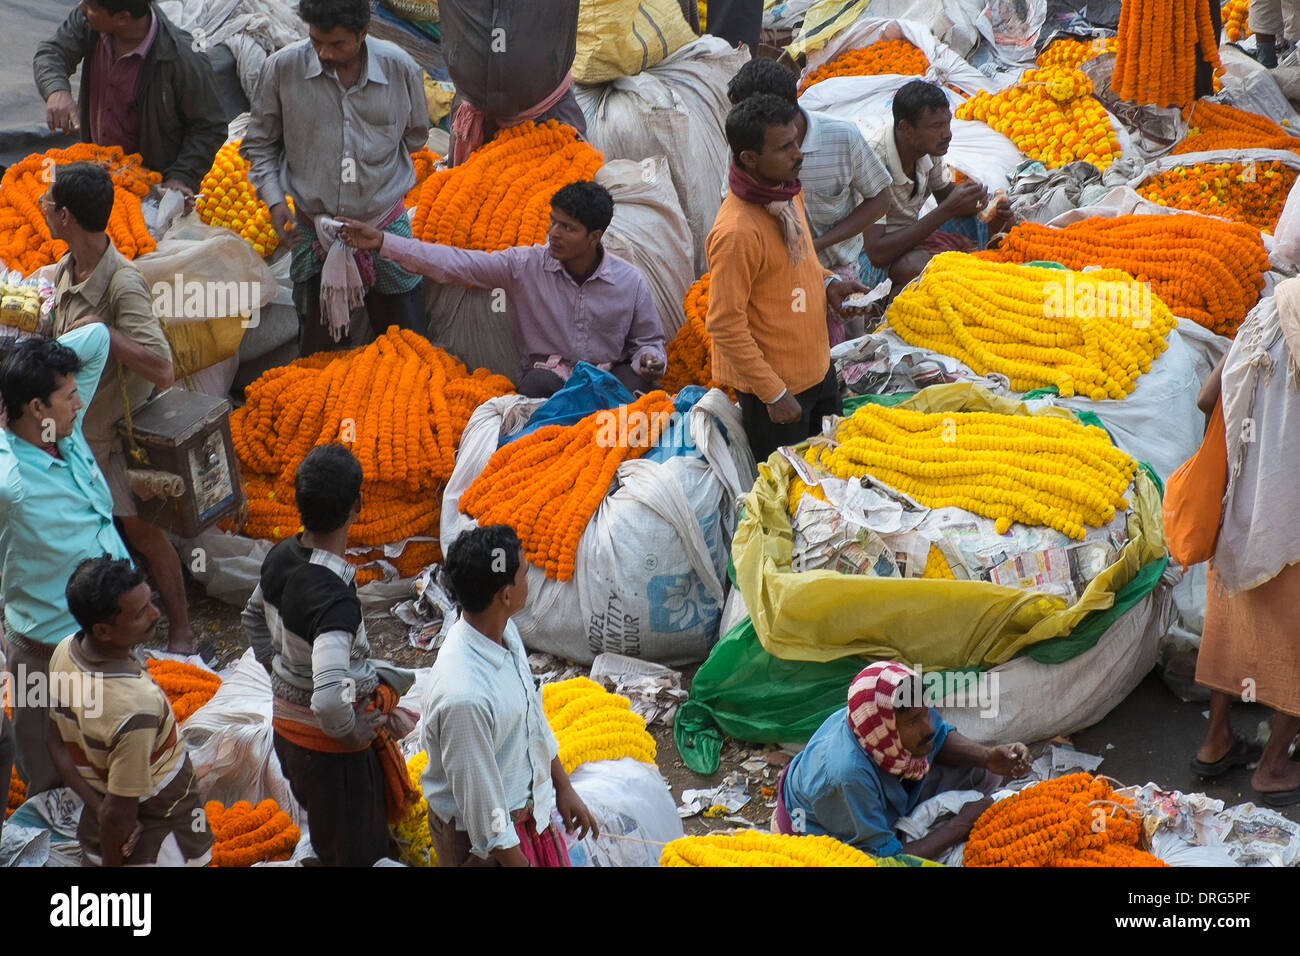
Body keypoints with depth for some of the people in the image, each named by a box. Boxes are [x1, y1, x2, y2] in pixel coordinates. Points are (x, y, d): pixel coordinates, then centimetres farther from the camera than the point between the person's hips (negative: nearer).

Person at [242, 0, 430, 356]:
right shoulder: (282, 68, -10)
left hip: (385, 227, 0)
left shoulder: (401, 68, -9)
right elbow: (258, 143, 3)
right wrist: (274, 200, -9)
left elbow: (415, 135, 11)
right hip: (314, 230, 0)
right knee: (319, 353, 11)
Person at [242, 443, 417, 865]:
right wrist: (354, 732, -24)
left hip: (286, 723, 8)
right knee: (358, 852, 13)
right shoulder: (336, 600, -36)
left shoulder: (281, 556, -8)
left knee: (325, 842, 31)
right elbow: (330, 699, -44)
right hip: (329, 746, -8)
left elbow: (254, 620, 13)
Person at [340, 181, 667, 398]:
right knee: (539, 384, -37)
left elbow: (649, 341, 12)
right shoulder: (526, 264, -2)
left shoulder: (630, 281, 0)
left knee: (642, 389, -33)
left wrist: (650, 361, -14)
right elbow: (454, 262, -4)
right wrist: (382, 242, -11)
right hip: (546, 373, -1)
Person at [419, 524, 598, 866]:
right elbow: (481, 802, -27)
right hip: (482, 837, -8)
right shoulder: (463, 694, -38)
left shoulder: (505, 633, -10)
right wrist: (519, 863, -17)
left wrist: (563, 787, 15)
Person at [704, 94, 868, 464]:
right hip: (772, 380, -8)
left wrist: (827, 282, -2)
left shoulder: (788, 189, -3)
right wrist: (773, 394, -21)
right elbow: (725, 325, -25)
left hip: (815, 362, 8)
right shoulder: (736, 232, -31)